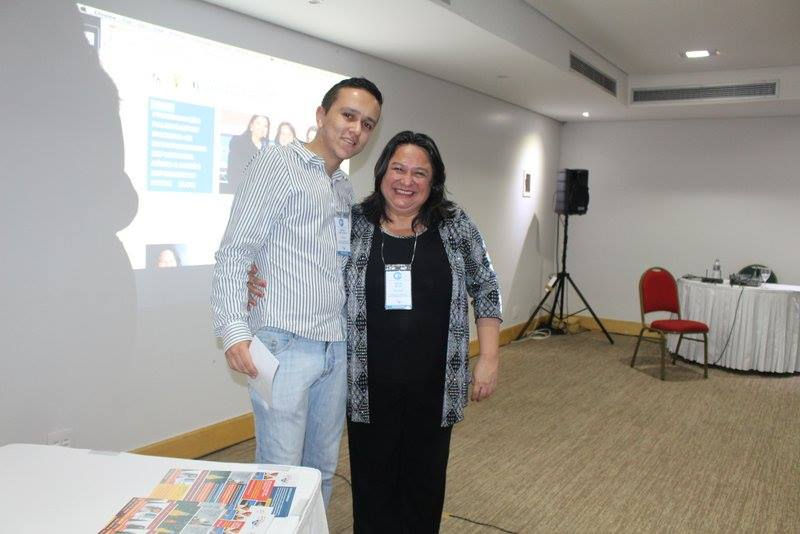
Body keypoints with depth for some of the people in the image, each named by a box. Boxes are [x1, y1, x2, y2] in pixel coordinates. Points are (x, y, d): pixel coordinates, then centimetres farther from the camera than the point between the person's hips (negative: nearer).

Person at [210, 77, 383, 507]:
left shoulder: (346, 189, 18)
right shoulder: (278, 163, -3)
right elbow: (234, 252, -9)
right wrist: (234, 329, -18)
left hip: (337, 346, 7)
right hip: (285, 343, -7)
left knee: (322, 468, 14)